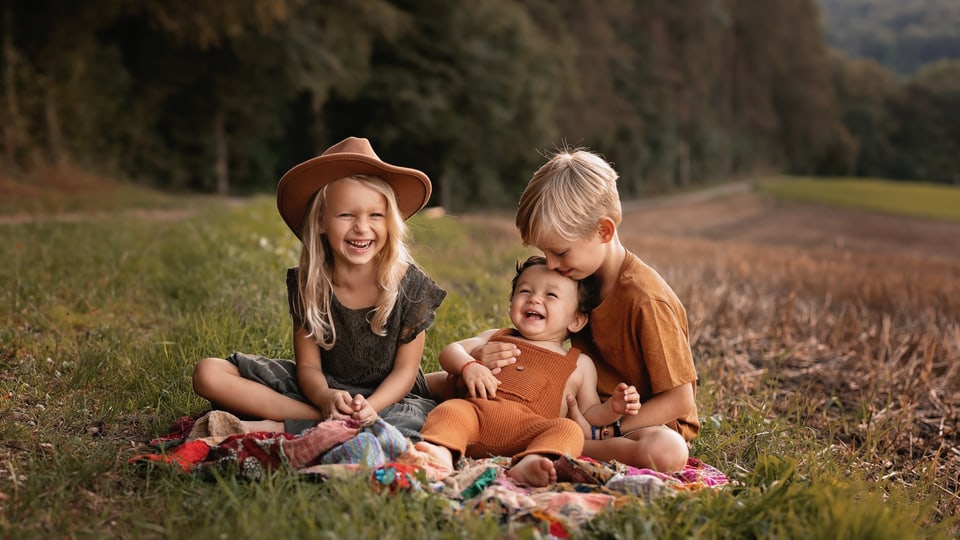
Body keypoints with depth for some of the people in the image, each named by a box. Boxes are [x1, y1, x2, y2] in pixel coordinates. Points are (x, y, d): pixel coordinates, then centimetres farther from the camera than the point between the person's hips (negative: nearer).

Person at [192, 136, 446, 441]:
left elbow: (404, 370, -9)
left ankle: (284, 428, -24)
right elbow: (308, 364, -6)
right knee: (208, 374, -14)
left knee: (413, 422, -41)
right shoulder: (307, 284, -8)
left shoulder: (410, 285, -13)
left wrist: (371, 407, -30)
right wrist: (325, 398, -31)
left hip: (387, 395, -2)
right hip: (323, 389, 2)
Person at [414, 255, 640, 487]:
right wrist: (468, 366, -1)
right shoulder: (496, 337, 32)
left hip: (525, 435, -1)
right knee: (449, 409, -29)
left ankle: (529, 464, -58)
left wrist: (613, 407, 7)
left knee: (569, 430, -30)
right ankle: (441, 452, -56)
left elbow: (589, 415, 29)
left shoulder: (579, 365, 29)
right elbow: (450, 351, 22)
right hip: (476, 409, 1)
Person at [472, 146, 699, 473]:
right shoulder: (573, 278, 1)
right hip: (585, 409, 5)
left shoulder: (647, 300, -21)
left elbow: (680, 399, -19)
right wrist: (485, 359, -20)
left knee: (667, 453, -43)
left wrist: (597, 432, -23)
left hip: (650, 420, -5)